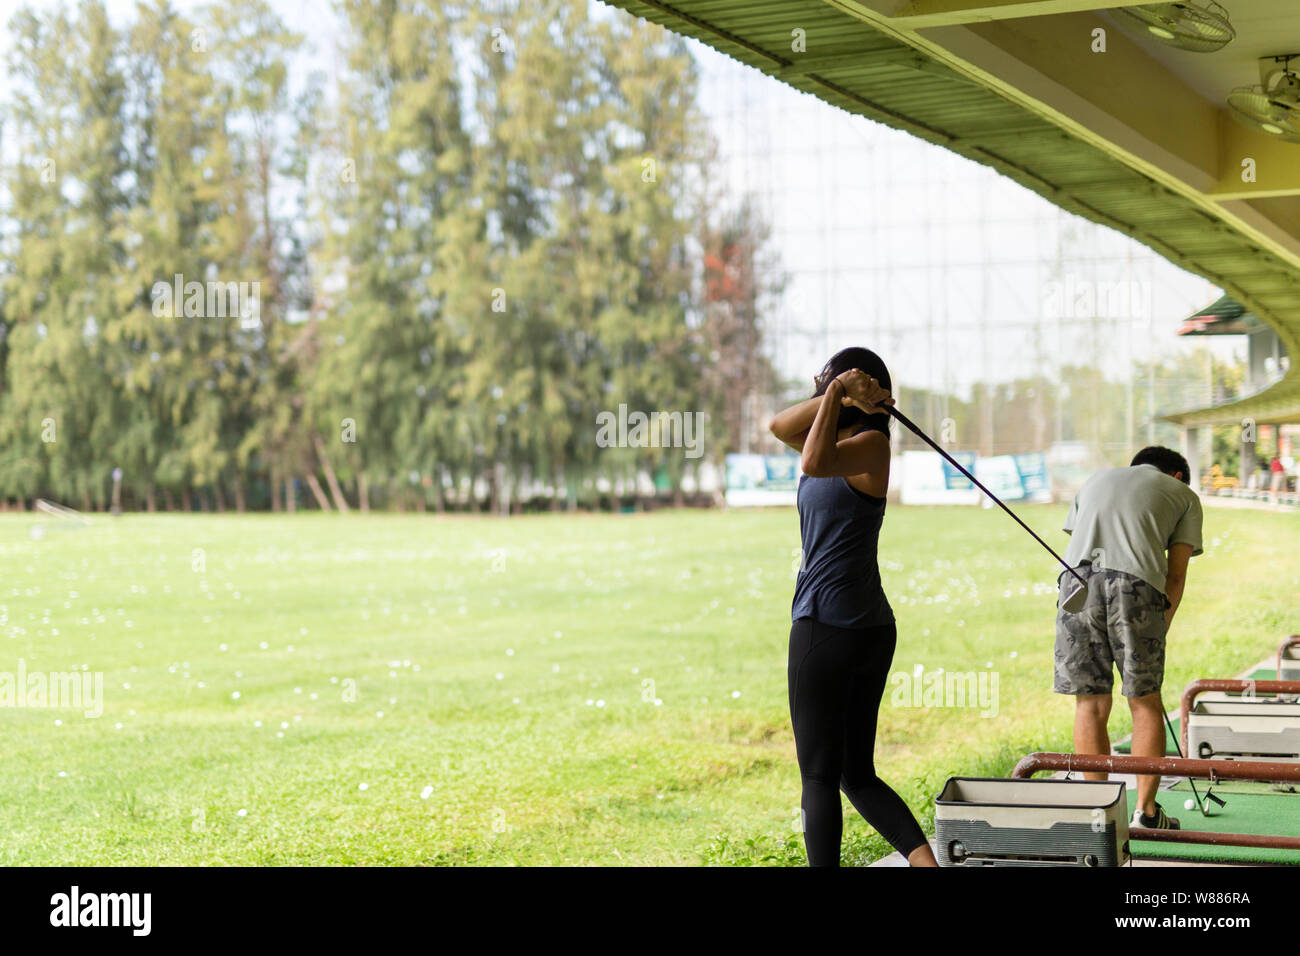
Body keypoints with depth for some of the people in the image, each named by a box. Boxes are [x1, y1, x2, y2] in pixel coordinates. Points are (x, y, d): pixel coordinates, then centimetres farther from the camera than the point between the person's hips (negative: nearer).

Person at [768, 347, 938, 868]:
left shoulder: (871, 443, -10)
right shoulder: (843, 440, 16)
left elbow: (814, 463, -29)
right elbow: (780, 425, 7)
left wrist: (838, 392, -19)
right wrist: (836, 396, -5)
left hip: (829, 626, -9)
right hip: (872, 629, 9)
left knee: (820, 776, -1)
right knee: (858, 775, 12)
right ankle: (924, 859, -2)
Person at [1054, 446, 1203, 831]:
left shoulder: (1096, 479, 34)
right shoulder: (1184, 494, 24)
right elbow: (1176, 575, 15)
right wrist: (1159, 628, 21)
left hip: (1077, 580, 2)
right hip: (1137, 584, -2)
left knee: (1090, 702, 8)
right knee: (1145, 702, 10)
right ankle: (1146, 810, 10)